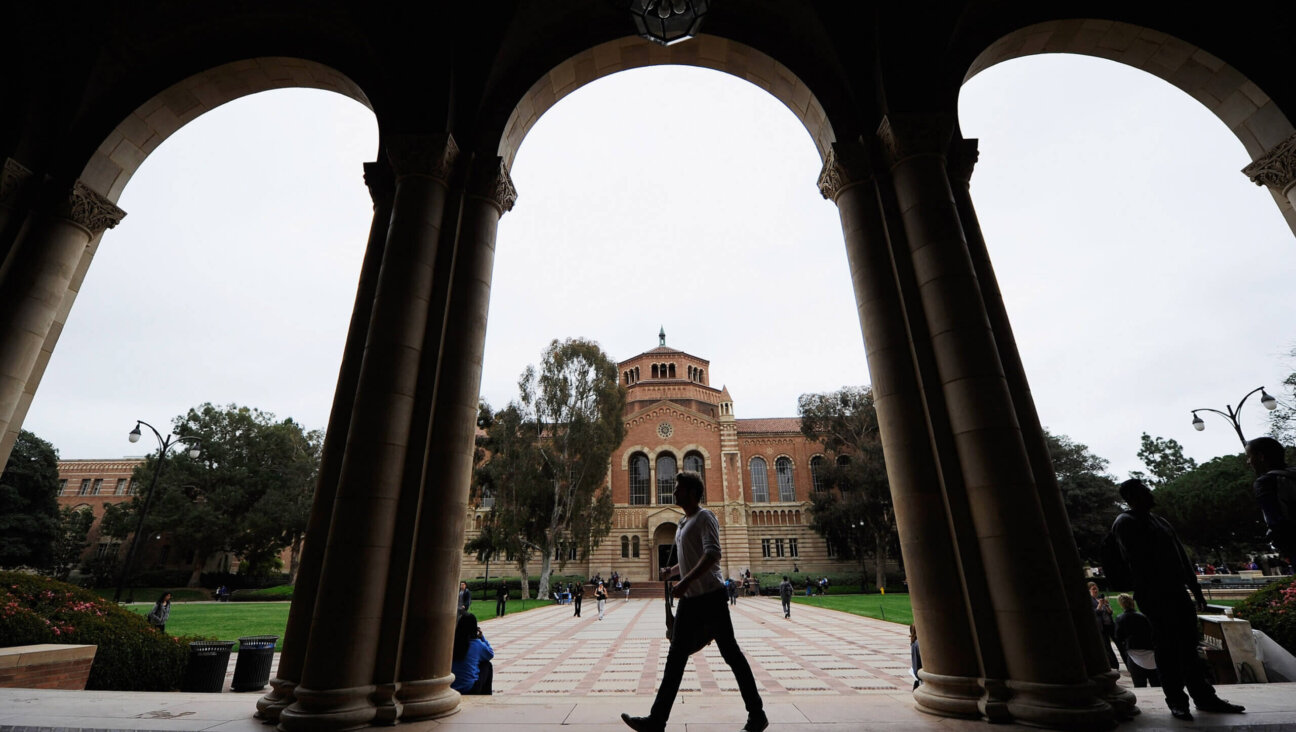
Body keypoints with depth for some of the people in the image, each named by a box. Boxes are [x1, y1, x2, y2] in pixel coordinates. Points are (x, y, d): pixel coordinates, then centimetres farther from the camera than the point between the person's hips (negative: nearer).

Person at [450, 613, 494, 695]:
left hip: (450, 689, 3)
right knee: (487, 665, 19)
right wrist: (481, 637, 12)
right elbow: (491, 654, 11)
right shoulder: (477, 643, -10)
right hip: (470, 690, -3)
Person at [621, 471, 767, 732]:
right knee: (675, 659, 8)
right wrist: (672, 570, 12)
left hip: (710, 596, -9)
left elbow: (713, 554, -24)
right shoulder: (683, 524, 16)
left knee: (731, 654, 2)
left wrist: (685, 581, -29)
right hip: (689, 600, 9)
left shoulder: (704, 517, -11)